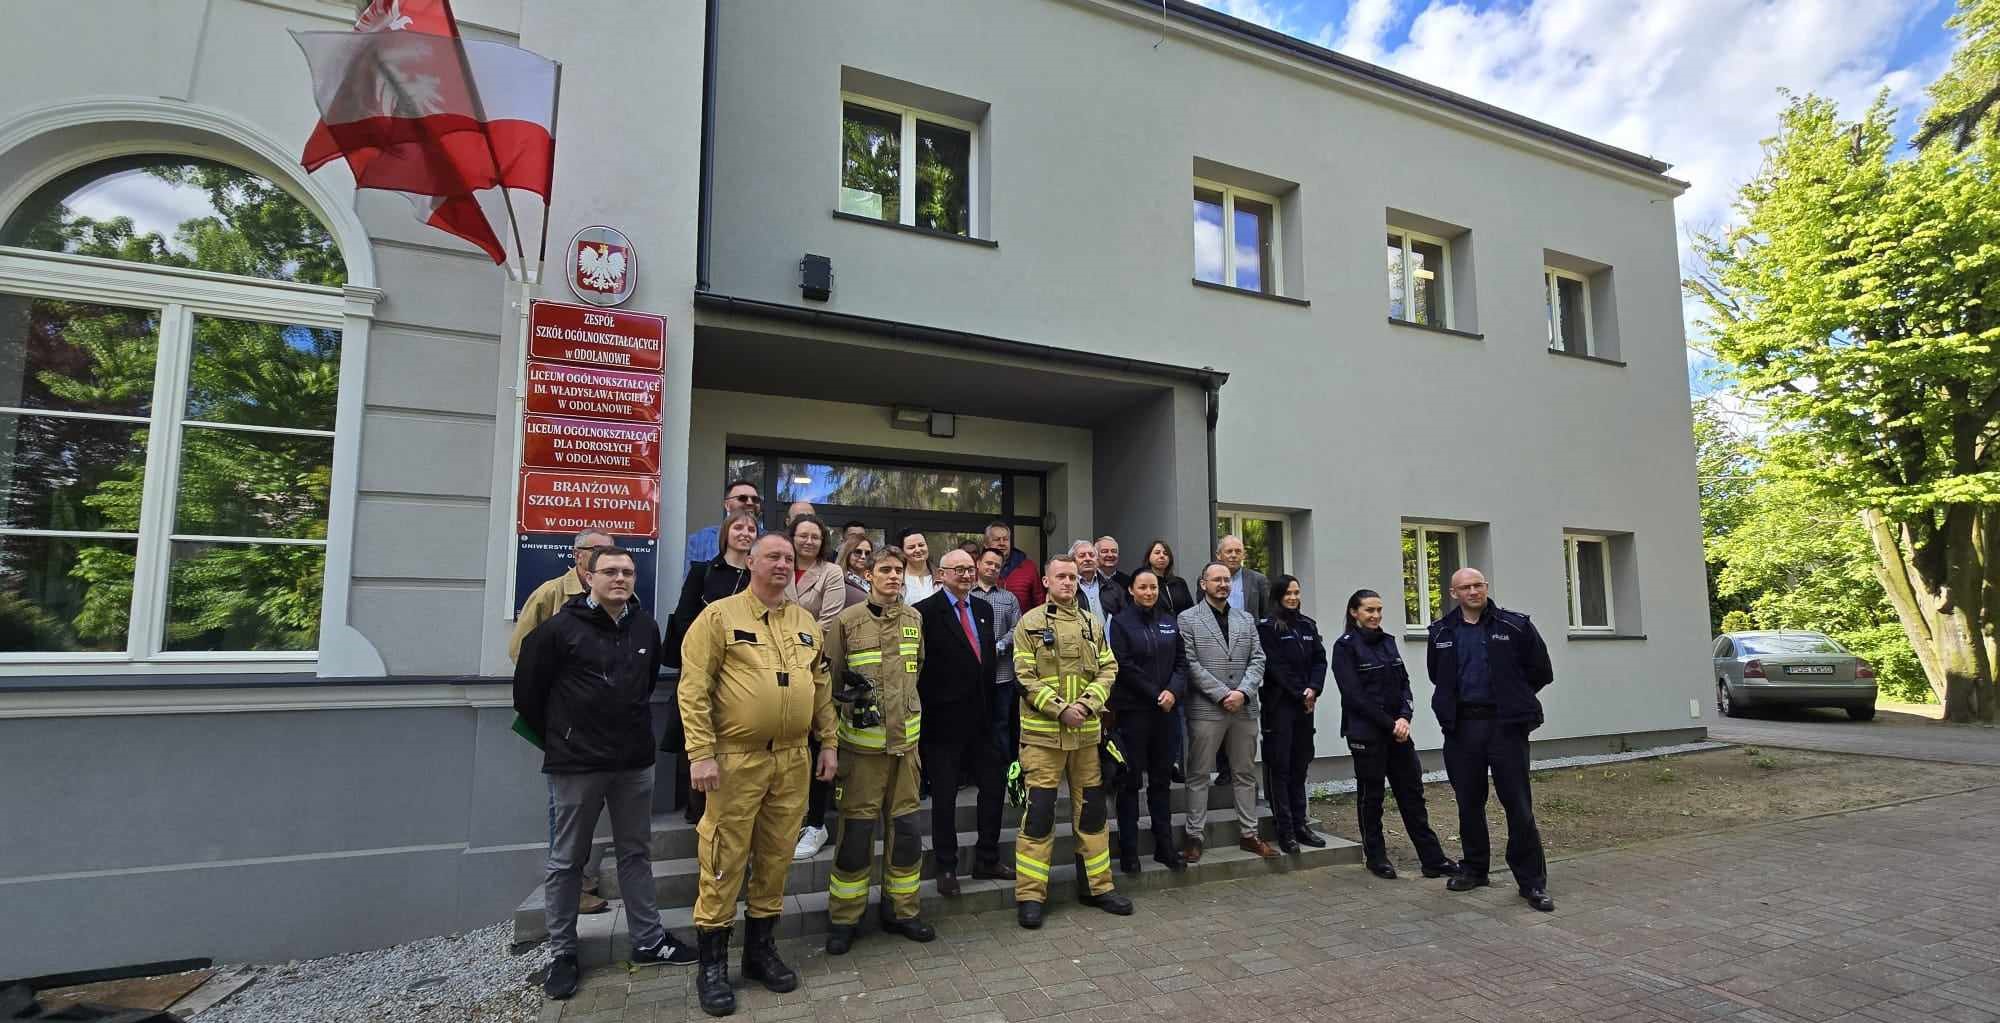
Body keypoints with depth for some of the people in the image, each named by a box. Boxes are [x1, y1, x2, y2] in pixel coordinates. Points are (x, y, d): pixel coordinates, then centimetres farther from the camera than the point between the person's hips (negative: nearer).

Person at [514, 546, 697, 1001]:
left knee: (635, 853, 14)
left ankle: (649, 941, 26)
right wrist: (557, 739, 5)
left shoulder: (646, 627, 2)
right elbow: (527, 691, -3)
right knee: (567, 861, 10)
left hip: (635, 762, 4)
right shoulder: (560, 628, -11)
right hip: (576, 765, -4)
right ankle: (561, 953, 25)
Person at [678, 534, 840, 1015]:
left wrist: (828, 743, 10)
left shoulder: (806, 623, 10)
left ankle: (761, 948, 30)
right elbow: (694, 688, -9)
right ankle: (713, 965, 18)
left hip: (792, 760, 5)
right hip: (736, 758, -4)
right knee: (725, 859, 3)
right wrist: (702, 753, -14)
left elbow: (821, 687, 15)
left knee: (776, 857, 13)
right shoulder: (719, 615, -6)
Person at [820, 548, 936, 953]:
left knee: (907, 825, 10)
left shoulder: (914, 618, 7)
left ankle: (901, 910, 25)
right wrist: (850, 693, -11)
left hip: (906, 736, 4)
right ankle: (844, 919, 16)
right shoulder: (847, 620, -5)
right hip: (862, 738, -4)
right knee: (856, 827, 1)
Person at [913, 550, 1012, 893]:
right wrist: (928, 708, -12)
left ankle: (986, 860, 27)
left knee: (994, 785, 12)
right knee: (944, 795, 6)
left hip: (980, 716, 7)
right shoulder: (926, 611, -11)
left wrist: (987, 697, 9)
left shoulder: (983, 609, 10)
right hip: (943, 719, -6)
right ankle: (946, 867, 20)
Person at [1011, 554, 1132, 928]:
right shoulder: (1030, 623, -2)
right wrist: (1060, 709, -16)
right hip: (1042, 731, -4)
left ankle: (1096, 885, 26)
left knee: (1091, 808, 12)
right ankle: (1030, 894, 9)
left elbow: (1108, 669, 6)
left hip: (1086, 731, 4)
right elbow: (1026, 677, -8)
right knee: (1040, 810, -2)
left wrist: (1086, 704, -10)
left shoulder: (1093, 624, 10)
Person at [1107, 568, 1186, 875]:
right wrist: (1156, 694, -11)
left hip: (1165, 709, 4)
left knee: (1161, 779, 11)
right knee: (1131, 780, 1)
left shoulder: (1169, 622, 11)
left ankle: (1165, 846, 20)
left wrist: (1173, 691, -10)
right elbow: (1125, 667, -10)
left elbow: (1180, 662, 8)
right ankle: (1128, 850, 10)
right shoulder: (1121, 622, -3)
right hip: (1133, 709, -4)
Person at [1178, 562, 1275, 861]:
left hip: (1244, 708, 4)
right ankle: (1194, 836, 10)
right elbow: (1191, 664, -8)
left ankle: (1250, 834, 23)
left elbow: (1257, 660, 6)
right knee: (1199, 775, 2)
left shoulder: (1246, 619, 13)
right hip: (1205, 709, -4)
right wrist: (1223, 694, -13)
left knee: (1245, 774, 13)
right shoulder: (1188, 619, -1)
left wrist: (1242, 692, -9)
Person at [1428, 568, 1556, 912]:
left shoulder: (1515, 625, -2)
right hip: (1461, 727, 3)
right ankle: (1474, 869, 26)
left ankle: (1532, 882, 10)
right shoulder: (1441, 632, 6)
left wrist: (1512, 700, 9)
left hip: (1505, 725, -3)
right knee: (1469, 803, 12)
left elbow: (1540, 671, 6)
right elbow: (1437, 676, 21)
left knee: (1519, 806, -1)